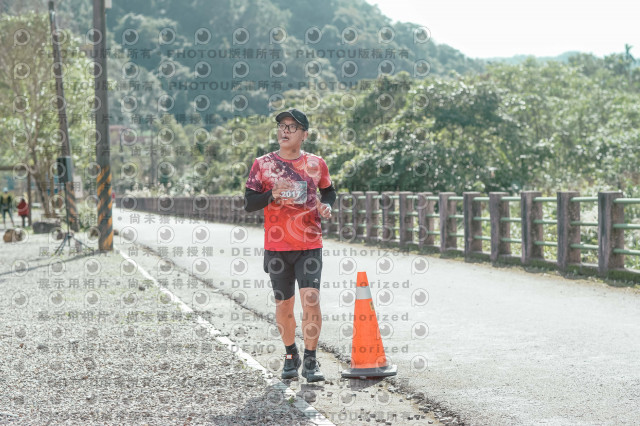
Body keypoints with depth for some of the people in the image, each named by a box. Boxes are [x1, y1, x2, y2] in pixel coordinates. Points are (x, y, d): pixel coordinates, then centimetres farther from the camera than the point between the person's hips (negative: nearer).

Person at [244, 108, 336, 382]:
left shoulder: (316, 163, 5)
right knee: (284, 304, 9)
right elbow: (248, 203, 0)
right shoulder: (263, 164, 2)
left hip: (310, 246, 0)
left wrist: (326, 205, -2)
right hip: (277, 247, 1)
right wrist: (273, 195, -18)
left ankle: (310, 361, -2)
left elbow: (329, 191, 21)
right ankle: (290, 356, 29)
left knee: (311, 299, -12)